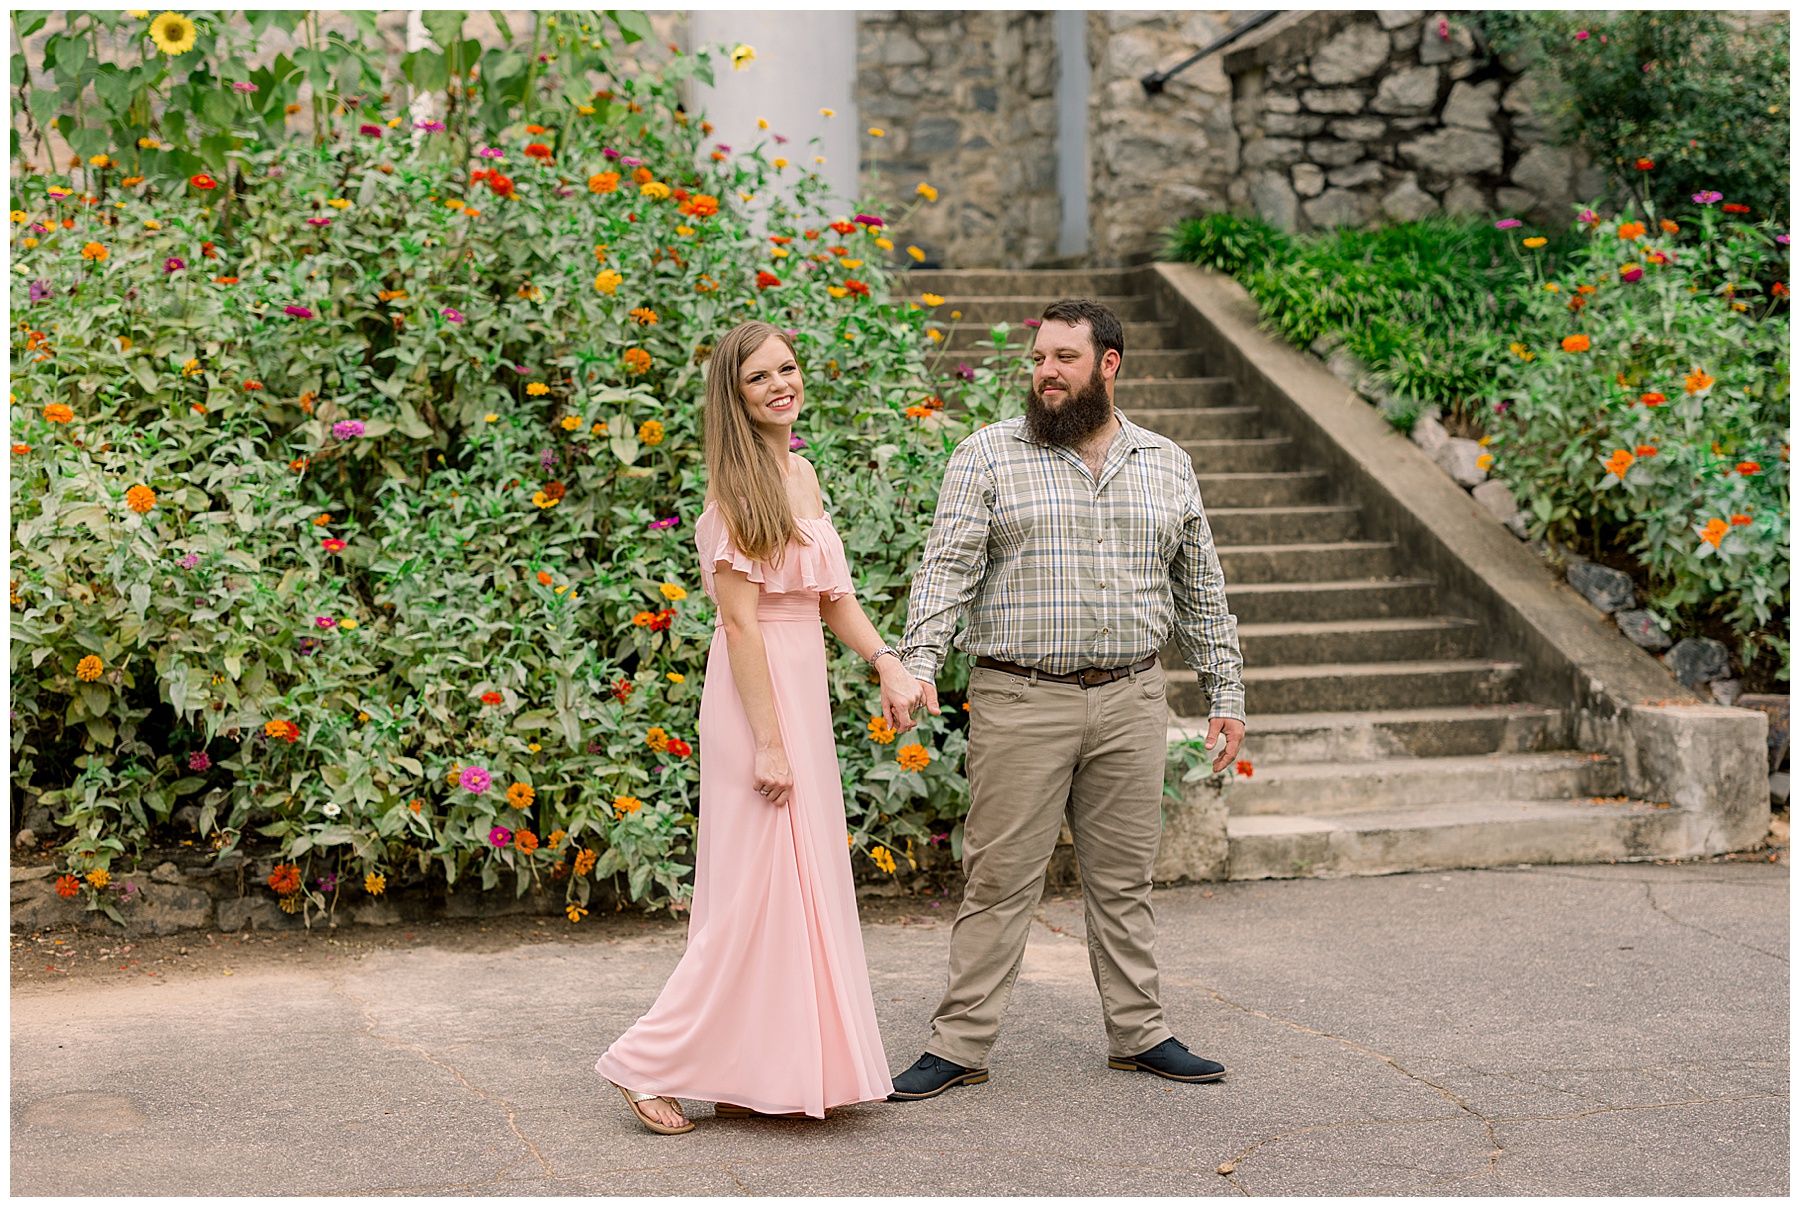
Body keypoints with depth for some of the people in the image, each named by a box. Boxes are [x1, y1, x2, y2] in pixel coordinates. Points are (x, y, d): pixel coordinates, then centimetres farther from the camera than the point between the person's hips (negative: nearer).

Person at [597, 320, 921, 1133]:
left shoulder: (802, 474, 12)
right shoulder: (738, 488, -14)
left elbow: (831, 593, 16)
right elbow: (740, 622, -18)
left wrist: (885, 662, 1)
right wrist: (768, 742, -19)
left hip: (804, 685, 9)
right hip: (757, 696, -9)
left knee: (799, 883, 11)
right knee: (757, 888, -6)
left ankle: (753, 1077, 20)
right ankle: (653, 1063, 3)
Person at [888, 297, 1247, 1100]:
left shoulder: (1167, 466, 11)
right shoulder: (988, 456, 0)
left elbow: (1201, 592, 16)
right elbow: (948, 564, -8)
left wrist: (1226, 694, 13)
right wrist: (918, 662, -21)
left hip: (1130, 703, 3)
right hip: (1020, 703, -3)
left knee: (1124, 877, 11)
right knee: (999, 878, -1)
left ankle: (1138, 1032, 22)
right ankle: (959, 1046, 7)